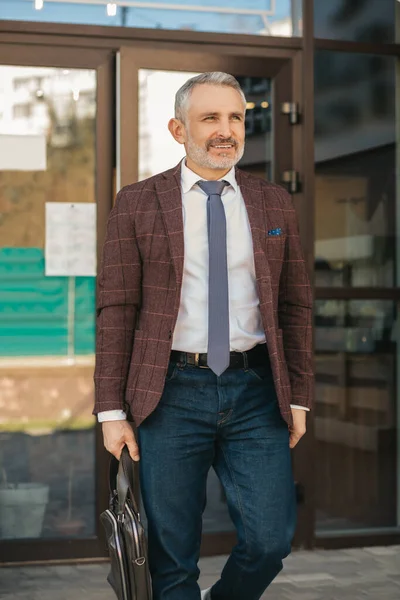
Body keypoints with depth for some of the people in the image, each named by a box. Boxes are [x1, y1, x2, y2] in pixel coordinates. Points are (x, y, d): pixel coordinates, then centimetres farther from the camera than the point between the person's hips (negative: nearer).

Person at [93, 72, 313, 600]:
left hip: (255, 389, 2)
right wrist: (112, 410, -4)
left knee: (270, 541, -1)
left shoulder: (274, 204, 10)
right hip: (171, 392, -2)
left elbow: (295, 305, 11)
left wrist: (299, 397, 6)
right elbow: (116, 309, 0)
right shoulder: (137, 204, 2)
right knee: (172, 558, 5)